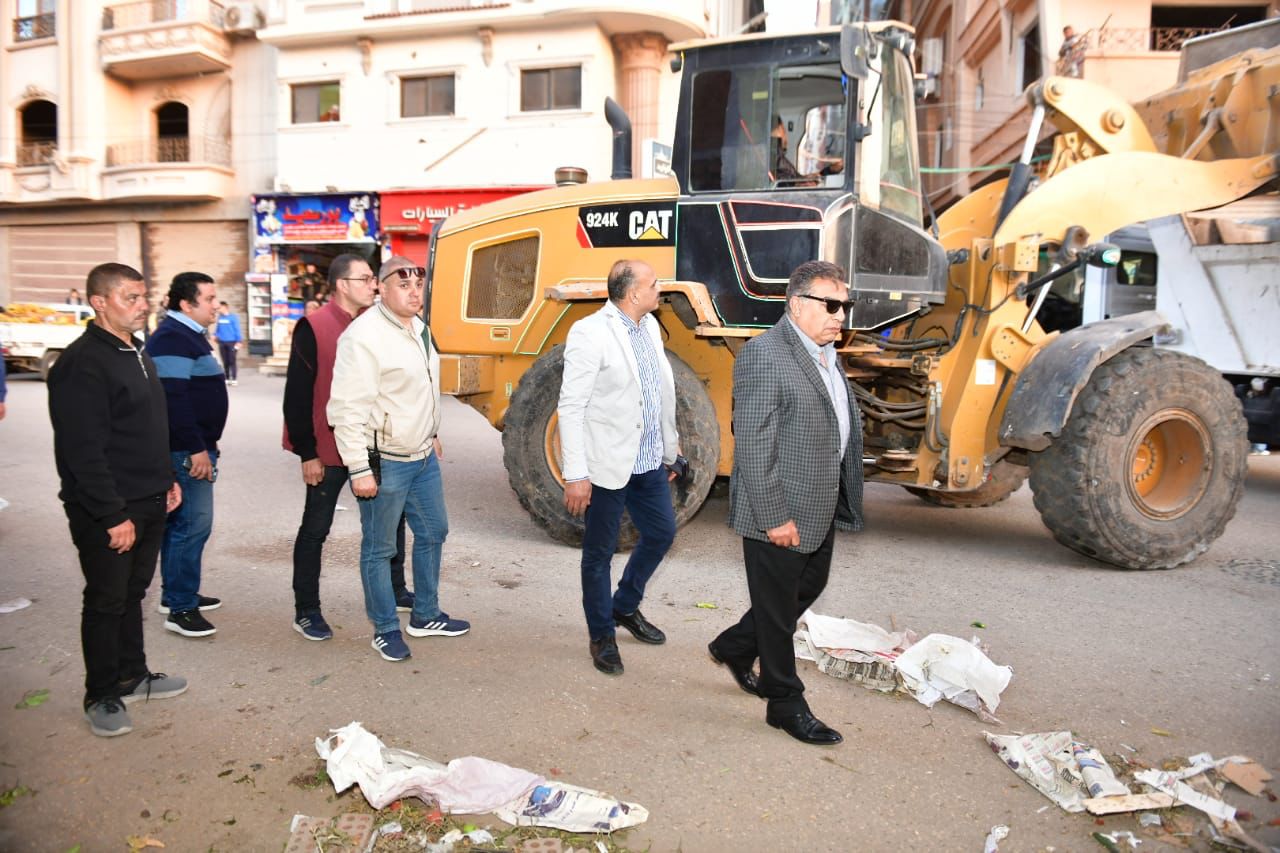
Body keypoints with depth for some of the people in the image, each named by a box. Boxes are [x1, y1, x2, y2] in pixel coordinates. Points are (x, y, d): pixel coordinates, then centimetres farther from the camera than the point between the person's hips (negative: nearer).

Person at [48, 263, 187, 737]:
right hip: (108, 512, -8)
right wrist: (112, 516, -22)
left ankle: (132, 676, 33)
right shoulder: (82, 364, -18)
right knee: (106, 602, 5)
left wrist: (167, 480, 17)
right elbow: (84, 450, -22)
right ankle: (102, 697, 19)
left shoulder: (137, 354, 12)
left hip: (149, 503, 8)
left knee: (132, 593, 19)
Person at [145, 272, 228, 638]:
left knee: (181, 522, 16)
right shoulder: (172, 338, -16)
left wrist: (206, 444, 24)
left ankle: (177, 594, 27)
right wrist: (196, 449, -23)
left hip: (194, 446, 11)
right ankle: (180, 608, -1)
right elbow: (173, 399, -24)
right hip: (185, 451, -11)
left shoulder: (189, 334, 17)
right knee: (193, 524, -8)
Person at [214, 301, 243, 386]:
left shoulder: (233, 317, -8)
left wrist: (238, 342, -11)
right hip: (222, 342, 5)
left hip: (232, 342, -5)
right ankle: (227, 378, 16)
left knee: (232, 361, -4)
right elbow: (218, 328, 18)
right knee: (225, 362, 9)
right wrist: (215, 335, 0)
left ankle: (234, 379, -1)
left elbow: (237, 330, -8)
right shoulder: (220, 318, 8)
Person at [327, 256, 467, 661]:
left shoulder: (418, 328, 8)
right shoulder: (364, 336, -19)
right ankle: (385, 629, 21)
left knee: (433, 532, 18)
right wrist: (359, 469, -23)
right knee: (379, 549, 6)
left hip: (423, 456, 9)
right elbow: (347, 409, -22)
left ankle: (425, 616, 34)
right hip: (384, 461, -9)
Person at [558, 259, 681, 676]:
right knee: (600, 552, 8)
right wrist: (575, 475, -20)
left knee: (661, 533, 19)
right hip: (608, 465, -8)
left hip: (648, 461, 8)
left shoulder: (650, 326, 6)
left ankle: (625, 607, 41)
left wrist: (669, 449, 17)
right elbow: (570, 407, -18)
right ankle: (602, 636, 27)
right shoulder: (589, 334, -18)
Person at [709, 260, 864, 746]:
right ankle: (786, 705, 23)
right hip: (780, 514, -10)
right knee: (778, 608, 6)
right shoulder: (764, 356, -19)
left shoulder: (825, 354, 11)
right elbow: (754, 446, -22)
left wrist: (844, 502, 17)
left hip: (820, 510, 10)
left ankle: (734, 648, 41)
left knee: (809, 587, 22)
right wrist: (774, 517, -22)